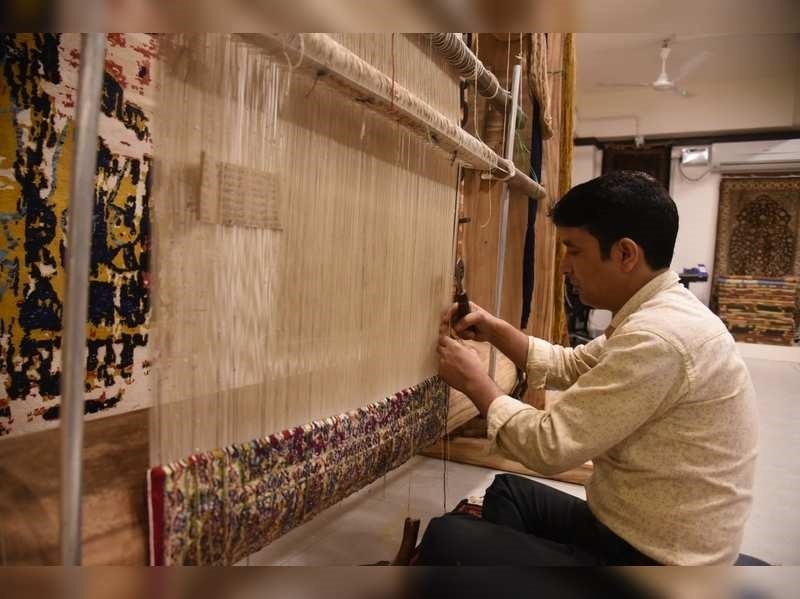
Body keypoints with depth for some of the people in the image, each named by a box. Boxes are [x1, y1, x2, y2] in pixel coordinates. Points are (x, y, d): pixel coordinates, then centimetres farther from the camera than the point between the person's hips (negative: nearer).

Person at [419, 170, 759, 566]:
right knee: (507, 490, 23)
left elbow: (549, 446, -25)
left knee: (444, 537, -13)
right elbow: (571, 366, 17)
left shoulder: (658, 336, -29)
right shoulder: (660, 313, 5)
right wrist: (494, 330, 4)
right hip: (631, 527, 10)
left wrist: (477, 383, -9)